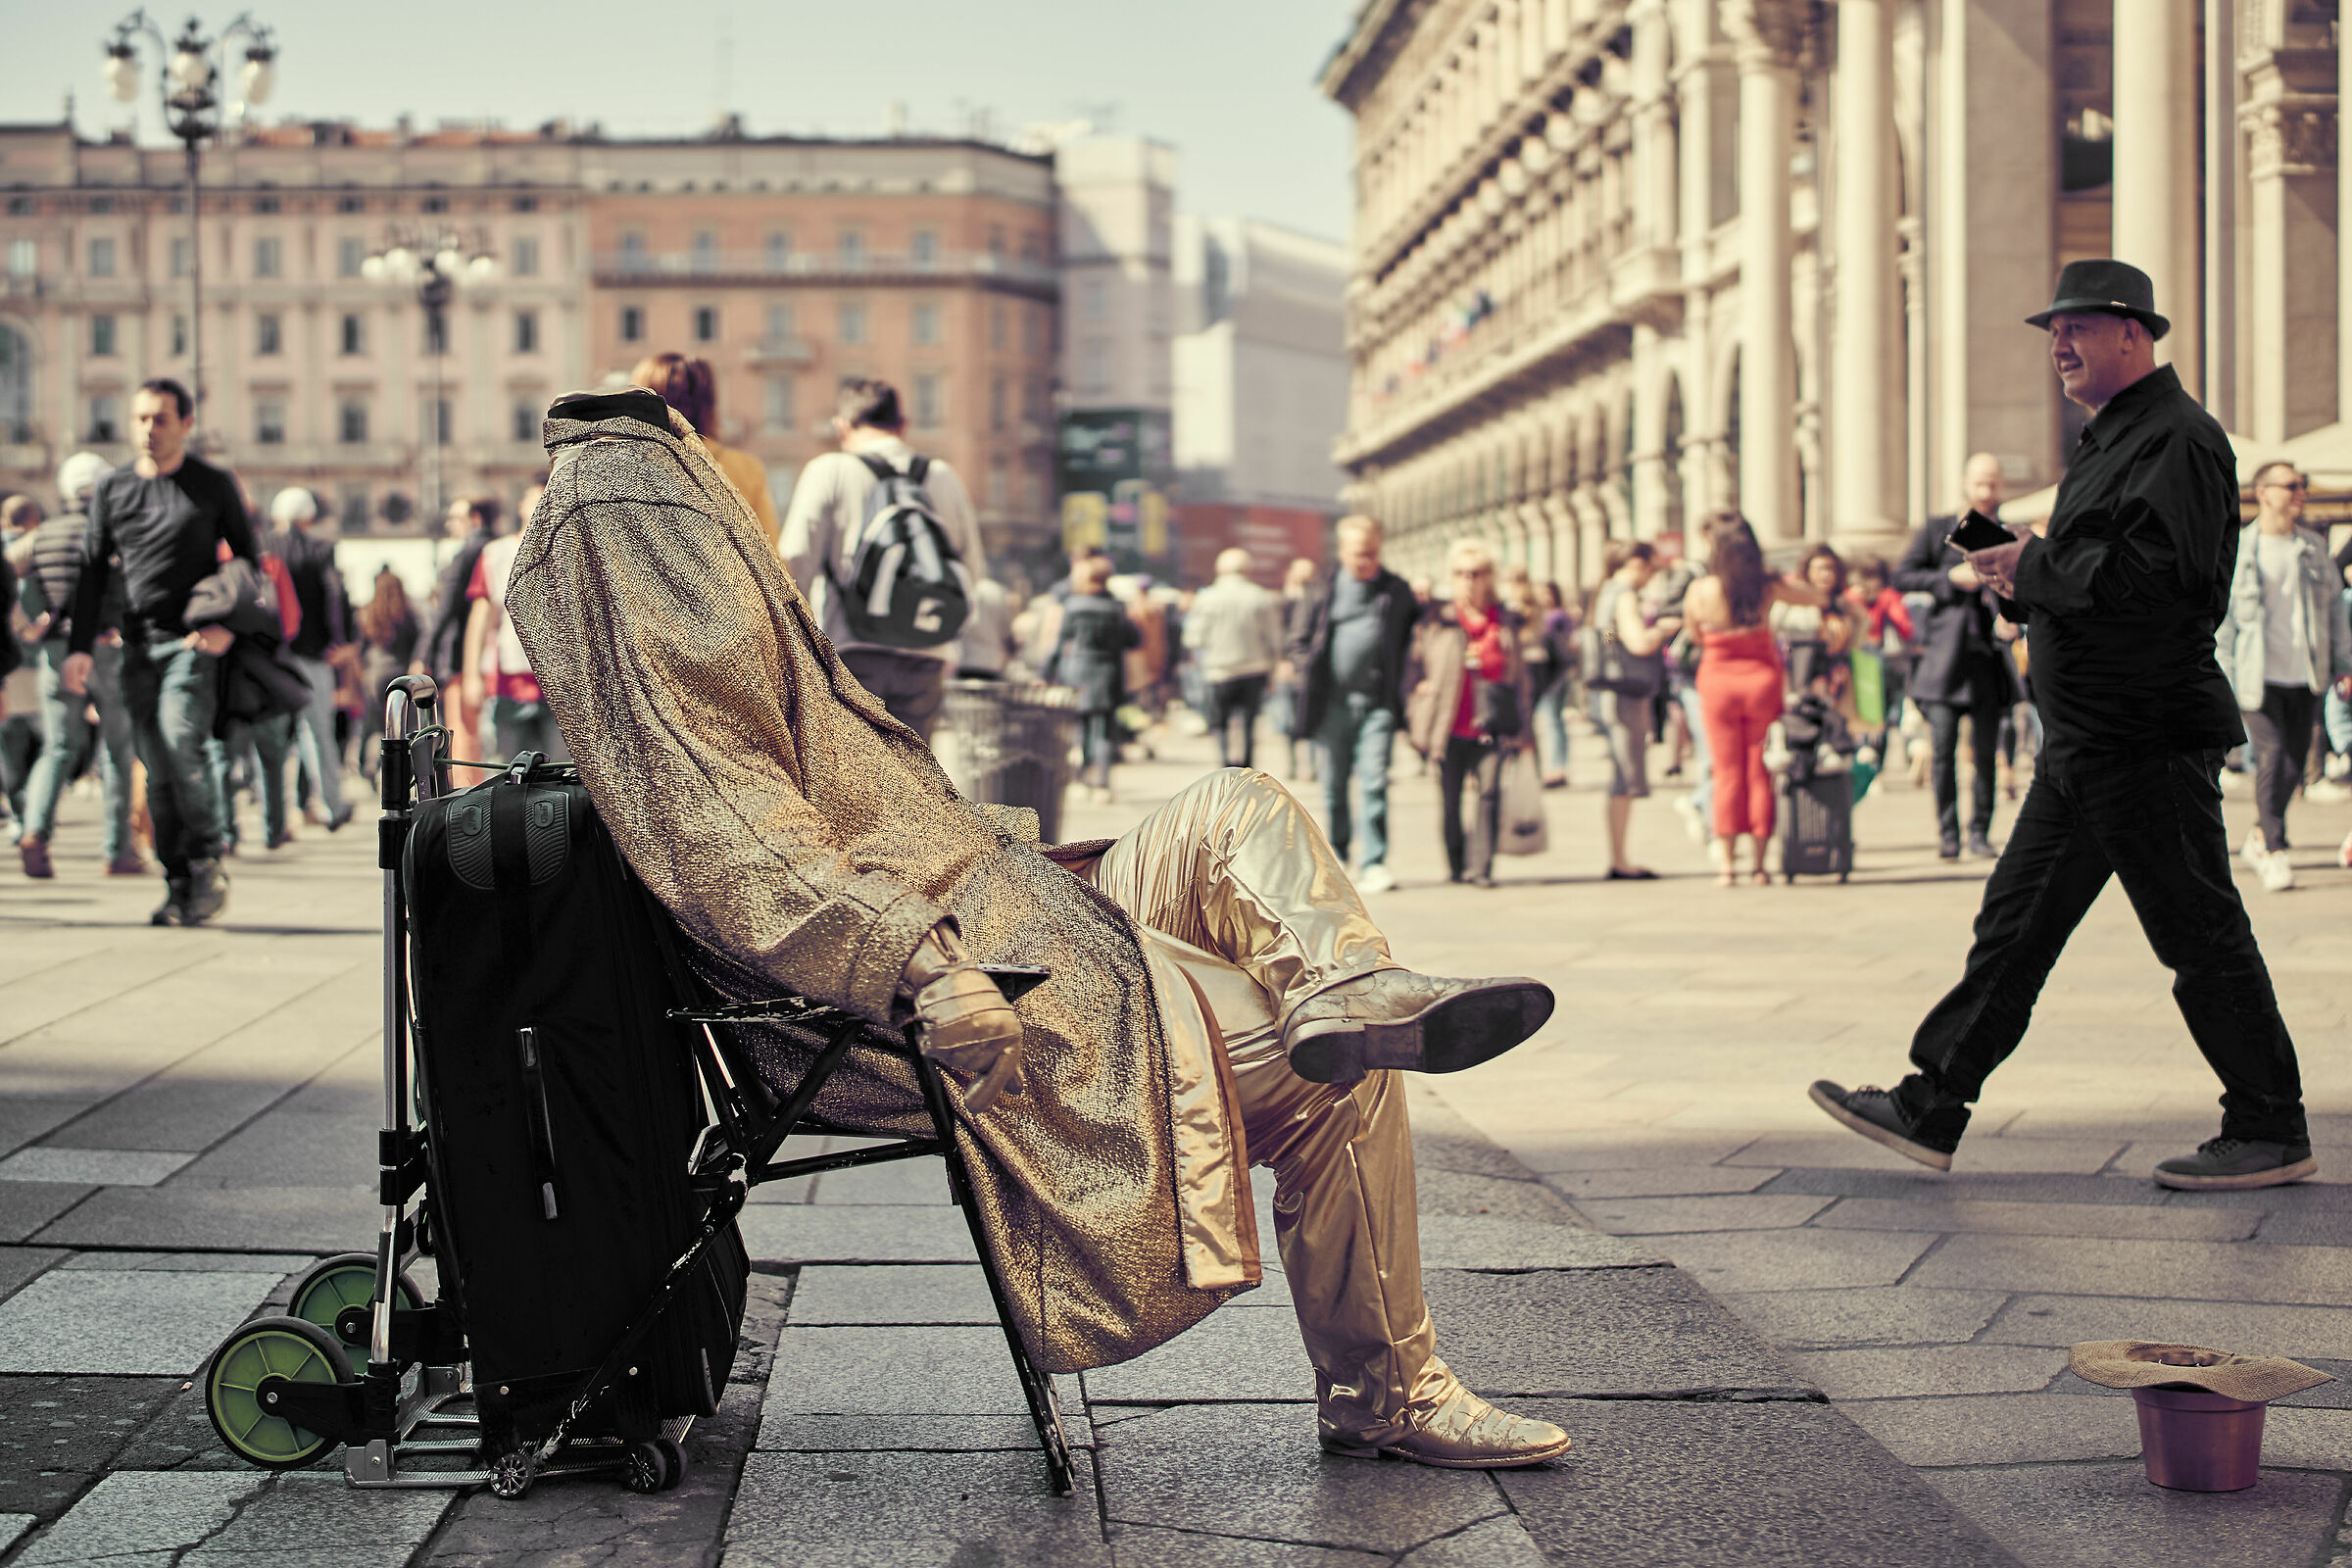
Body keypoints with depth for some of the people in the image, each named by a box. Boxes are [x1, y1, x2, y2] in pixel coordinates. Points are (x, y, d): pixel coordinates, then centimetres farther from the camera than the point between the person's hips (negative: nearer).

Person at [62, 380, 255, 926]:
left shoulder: (214, 486, 4)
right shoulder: (111, 490, 11)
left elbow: (249, 561, 9)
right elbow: (93, 573, 13)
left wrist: (230, 625, -7)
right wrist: (79, 647, 2)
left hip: (196, 641, -3)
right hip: (139, 647, 4)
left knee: (180, 739, -23)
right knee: (157, 772, 0)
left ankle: (207, 864, -9)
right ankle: (180, 888, 5)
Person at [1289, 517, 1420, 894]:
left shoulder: (1397, 591, 6)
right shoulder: (1326, 591, 4)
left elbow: (1417, 634, 17)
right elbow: (1300, 641, 12)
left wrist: (1403, 678, 5)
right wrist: (1311, 678, -2)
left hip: (1378, 704, -1)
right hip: (1334, 704, 1)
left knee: (1374, 782, -12)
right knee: (1335, 787, 8)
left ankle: (1374, 863, -11)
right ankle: (1336, 860, 22)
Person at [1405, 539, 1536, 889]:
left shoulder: (1506, 621, 11)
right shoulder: (1436, 620, 6)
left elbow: (1519, 673, 17)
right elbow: (1416, 667, 10)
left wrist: (1520, 725, 15)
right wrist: (1414, 719, 5)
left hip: (1491, 728, 0)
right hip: (1449, 728, 0)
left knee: (1490, 791, -14)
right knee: (1449, 800, 4)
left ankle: (1481, 867, -11)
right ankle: (1456, 865, 21)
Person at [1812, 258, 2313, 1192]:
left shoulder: (2178, 440, -12)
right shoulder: (2112, 440, 20)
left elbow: (2155, 572, -25)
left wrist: (2035, 572, -16)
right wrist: (2023, 587, 5)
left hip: (2147, 738, -10)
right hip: (2085, 745, 10)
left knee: (2200, 937, -2)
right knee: (2015, 924, 9)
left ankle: (2272, 1134, 8)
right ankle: (1930, 1112, 12)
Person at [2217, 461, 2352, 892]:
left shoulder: (2314, 550, 10)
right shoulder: (2237, 550, -2)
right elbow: (2221, 619, -1)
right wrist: (2223, 679, -6)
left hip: (2303, 678, 4)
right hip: (2258, 676, -4)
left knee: (2294, 761, 6)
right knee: (2271, 754, -14)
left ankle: (2260, 835, 28)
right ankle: (2274, 855, -7)